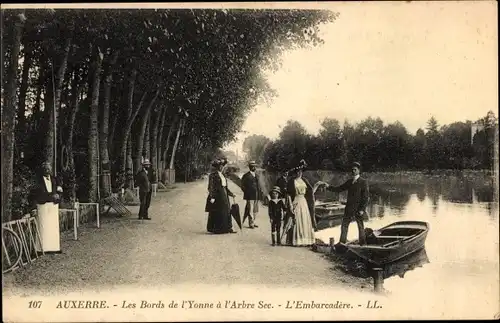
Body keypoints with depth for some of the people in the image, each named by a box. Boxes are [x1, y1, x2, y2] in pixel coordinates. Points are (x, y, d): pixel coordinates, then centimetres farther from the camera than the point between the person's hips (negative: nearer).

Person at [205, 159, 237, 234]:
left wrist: (230, 193, 15)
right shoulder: (213, 175, -11)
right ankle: (216, 229, 8)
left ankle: (228, 228, 13)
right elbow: (211, 187, -15)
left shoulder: (222, 174, 15)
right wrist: (212, 197, -20)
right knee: (216, 213, -1)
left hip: (224, 195, 9)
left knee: (226, 211, 8)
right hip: (217, 195, -8)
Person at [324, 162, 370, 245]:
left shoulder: (363, 182, -8)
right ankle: (342, 242, 12)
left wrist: (362, 209, -16)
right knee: (344, 225, 5)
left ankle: (363, 244, 16)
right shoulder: (349, 181, 12)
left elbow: (366, 197, -11)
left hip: (358, 209, -6)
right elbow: (340, 189, 14)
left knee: (360, 226, 5)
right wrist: (329, 187, 2)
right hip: (349, 208, 6)